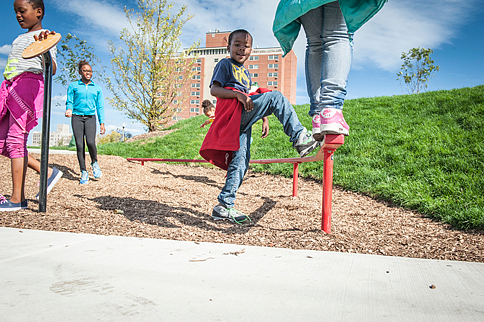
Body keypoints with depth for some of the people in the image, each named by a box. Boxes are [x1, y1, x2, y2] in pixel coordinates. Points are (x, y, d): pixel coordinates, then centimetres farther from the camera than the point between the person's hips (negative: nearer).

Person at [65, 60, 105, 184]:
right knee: (79, 145, -5)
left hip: (90, 118, 0)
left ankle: (94, 163, 9)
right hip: (77, 117, 0)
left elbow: (100, 106, 13)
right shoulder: (73, 86, 9)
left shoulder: (97, 88, 13)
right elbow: (69, 102, 7)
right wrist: (68, 110, -17)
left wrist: (102, 123, 6)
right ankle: (84, 172, 5)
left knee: (91, 142, -20)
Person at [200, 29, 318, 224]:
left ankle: (224, 206, 5)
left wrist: (264, 118, 20)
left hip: (243, 121, 8)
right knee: (275, 97, -19)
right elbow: (214, 90, -6)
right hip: (233, 113, -8)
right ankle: (299, 138, -22)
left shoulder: (245, 73, 31)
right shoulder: (225, 65, 7)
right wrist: (239, 94, -18)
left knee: (240, 162, 1)